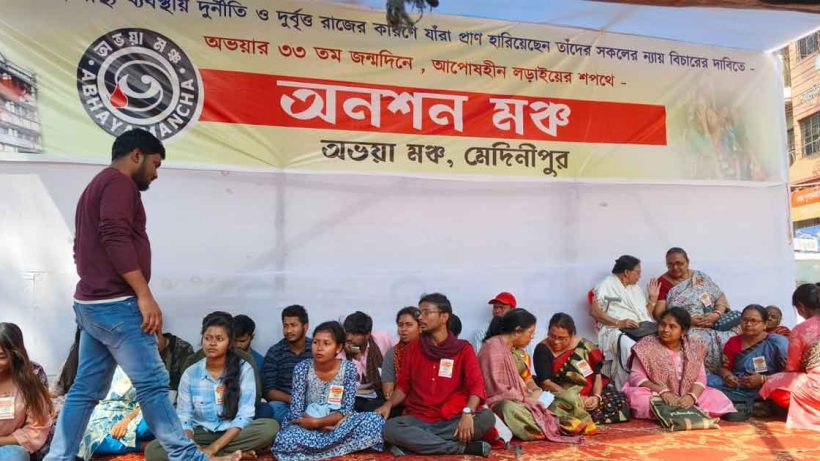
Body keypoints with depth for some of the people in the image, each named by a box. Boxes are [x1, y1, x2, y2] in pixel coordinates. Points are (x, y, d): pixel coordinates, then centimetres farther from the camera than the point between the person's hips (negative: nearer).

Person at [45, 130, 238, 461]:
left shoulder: (96, 186, 24)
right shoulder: (119, 182, -8)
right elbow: (116, 239, -21)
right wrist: (144, 295, -22)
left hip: (90, 303, 10)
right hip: (115, 304, -10)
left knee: (86, 389, 12)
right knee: (152, 383, -7)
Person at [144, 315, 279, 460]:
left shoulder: (243, 369, -7)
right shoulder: (190, 373, 0)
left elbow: (245, 415, -12)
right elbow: (183, 418, -3)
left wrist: (213, 448, -23)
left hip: (234, 433, -3)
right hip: (201, 434, 3)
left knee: (270, 427, -30)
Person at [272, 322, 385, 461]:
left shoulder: (348, 368, -8)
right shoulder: (302, 368, -10)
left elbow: (347, 410, -10)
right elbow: (296, 413, -12)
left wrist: (318, 422, -24)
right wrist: (328, 423, -24)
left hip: (337, 425, 1)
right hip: (308, 427, -1)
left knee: (376, 421, -26)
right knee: (284, 441, -35)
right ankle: (343, 444, -17)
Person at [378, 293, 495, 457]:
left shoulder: (463, 349, 2)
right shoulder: (413, 348, 10)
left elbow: (476, 384, -9)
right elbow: (403, 385, 13)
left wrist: (467, 412, -28)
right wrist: (388, 404, -8)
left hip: (452, 421, -1)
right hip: (418, 420, 2)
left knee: (487, 418, -29)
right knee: (389, 428, -30)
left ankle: (414, 442, -26)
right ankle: (463, 447, -27)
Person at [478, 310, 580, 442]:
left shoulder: (507, 347, 15)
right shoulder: (494, 347, -16)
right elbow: (495, 388, -22)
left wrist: (532, 392, 3)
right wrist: (525, 398, -13)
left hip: (512, 400, 10)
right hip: (497, 403, -10)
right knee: (510, 408, -40)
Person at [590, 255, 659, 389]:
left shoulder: (636, 288, 25)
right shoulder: (607, 285, 4)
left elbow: (645, 314, 24)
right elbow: (594, 312, -8)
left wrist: (653, 298, 12)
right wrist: (619, 323, -17)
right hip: (615, 330, -6)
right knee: (631, 348, -37)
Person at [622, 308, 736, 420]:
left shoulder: (694, 347, 3)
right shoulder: (647, 346, -7)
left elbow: (700, 377, -2)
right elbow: (636, 376, -12)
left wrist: (692, 396, -22)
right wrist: (662, 391, -25)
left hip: (686, 397, 3)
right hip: (655, 395, -2)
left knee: (716, 397, -13)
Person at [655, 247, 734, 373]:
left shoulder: (700, 277, 14)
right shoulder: (663, 283, 3)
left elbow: (720, 297, 11)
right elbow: (659, 313, -6)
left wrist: (716, 314, -10)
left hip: (712, 327, 4)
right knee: (699, 341, -34)